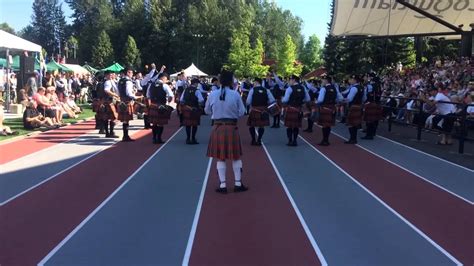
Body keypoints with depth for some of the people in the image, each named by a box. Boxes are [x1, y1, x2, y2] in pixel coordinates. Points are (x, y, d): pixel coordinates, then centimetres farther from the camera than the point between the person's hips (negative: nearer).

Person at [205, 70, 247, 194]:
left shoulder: (213, 94, -3)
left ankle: (222, 185, 10)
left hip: (217, 128, 2)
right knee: (236, 157, 13)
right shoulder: (235, 94, -9)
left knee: (220, 158, 9)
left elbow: (207, 110, 8)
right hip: (231, 128, -2)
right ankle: (238, 184, 18)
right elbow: (241, 112, -3)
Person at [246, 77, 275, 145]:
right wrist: (266, 104, 14)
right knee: (261, 126, 11)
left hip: (254, 110, -3)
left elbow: (248, 101, -7)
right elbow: (272, 100, 1)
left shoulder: (252, 90, -3)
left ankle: (253, 140, 9)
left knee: (252, 125, 11)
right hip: (263, 111, 3)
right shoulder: (266, 90, 5)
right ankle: (259, 140, 9)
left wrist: (250, 106, 12)